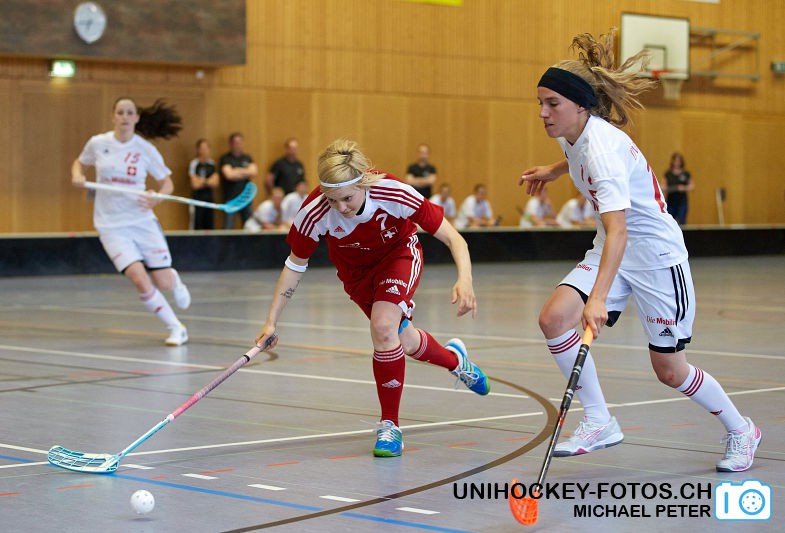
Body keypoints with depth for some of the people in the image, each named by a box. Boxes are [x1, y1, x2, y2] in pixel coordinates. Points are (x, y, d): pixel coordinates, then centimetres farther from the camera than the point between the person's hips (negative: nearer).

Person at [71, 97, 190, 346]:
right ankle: (176, 328, -3)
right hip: (111, 225, 0)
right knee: (139, 278, -20)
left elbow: (167, 183, 4)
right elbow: (79, 162, 17)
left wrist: (157, 197, -17)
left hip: (142, 221, 1)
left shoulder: (145, 149, -5)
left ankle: (175, 279, 40)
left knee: (163, 284, -1)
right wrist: (77, 176, -5)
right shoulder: (97, 143, -3)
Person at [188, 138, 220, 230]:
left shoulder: (212, 163, 8)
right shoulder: (194, 164, -9)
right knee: (197, 225, -7)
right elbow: (195, 185, -12)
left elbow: (215, 184, 6)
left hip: (209, 198, 6)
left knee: (209, 226, 5)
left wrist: (203, 181, -7)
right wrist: (208, 182, -1)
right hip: (198, 198, -6)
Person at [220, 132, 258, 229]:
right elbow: (229, 174, -15)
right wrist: (246, 172, -4)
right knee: (228, 228, -7)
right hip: (231, 198, -4)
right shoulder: (226, 159, -1)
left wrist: (239, 171, -9)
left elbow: (254, 173, 0)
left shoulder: (247, 158, 13)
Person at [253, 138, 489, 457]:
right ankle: (454, 358, 48)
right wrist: (272, 321, -14)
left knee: (383, 326, -26)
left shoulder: (394, 194, -38)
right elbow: (295, 265, -14)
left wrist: (464, 280, -48)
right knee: (403, 342, 12)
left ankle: (389, 426, -11)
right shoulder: (314, 212, -33)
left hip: (400, 255, -3)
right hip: (356, 271, 3)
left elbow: (453, 238, -31)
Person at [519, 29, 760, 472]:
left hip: (657, 256, -8)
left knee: (670, 371, 2)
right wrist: (553, 171, 22)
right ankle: (600, 423, -6)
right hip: (612, 252, 8)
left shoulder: (603, 147, -30)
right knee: (553, 319, -17)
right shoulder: (573, 135, -4)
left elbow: (617, 229, -43)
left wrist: (598, 298, -53)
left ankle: (740, 430, 28)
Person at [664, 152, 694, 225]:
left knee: (681, 223, -5)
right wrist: (664, 188, -16)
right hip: (671, 202, 1)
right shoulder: (668, 173, 5)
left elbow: (692, 187, 4)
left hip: (682, 202, -1)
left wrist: (684, 188, -14)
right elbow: (664, 185, 6)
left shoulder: (685, 173, 3)